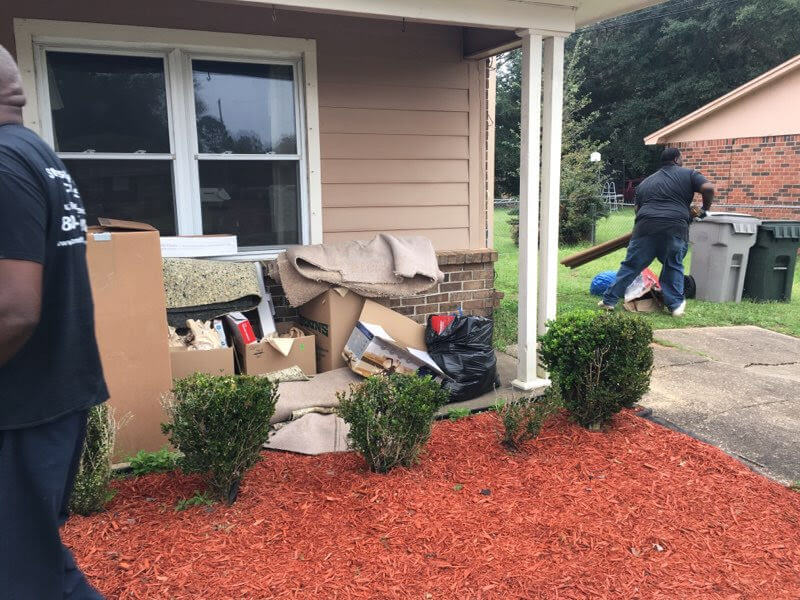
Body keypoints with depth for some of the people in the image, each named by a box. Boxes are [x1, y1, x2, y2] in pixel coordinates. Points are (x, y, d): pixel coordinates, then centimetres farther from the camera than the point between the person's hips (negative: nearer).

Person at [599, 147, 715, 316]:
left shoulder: (646, 182, 25)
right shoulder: (688, 174, 14)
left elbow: (637, 208, 25)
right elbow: (708, 188, 0)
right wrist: (705, 209, 15)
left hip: (646, 226, 2)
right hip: (675, 228, -2)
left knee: (631, 265, 8)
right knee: (673, 267, 15)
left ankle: (609, 300, 11)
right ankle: (676, 305, 14)